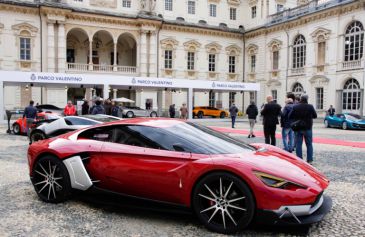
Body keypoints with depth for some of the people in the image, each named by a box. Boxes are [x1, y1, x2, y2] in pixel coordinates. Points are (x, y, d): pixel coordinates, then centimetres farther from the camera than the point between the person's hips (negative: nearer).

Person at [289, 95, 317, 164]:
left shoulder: (295, 107, -7)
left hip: (298, 128, 0)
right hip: (308, 128, 0)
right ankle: (309, 160, 11)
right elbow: (315, 116, 3)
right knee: (309, 144, 10)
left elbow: (290, 116, -3)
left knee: (298, 144, 4)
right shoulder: (310, 107, -7)